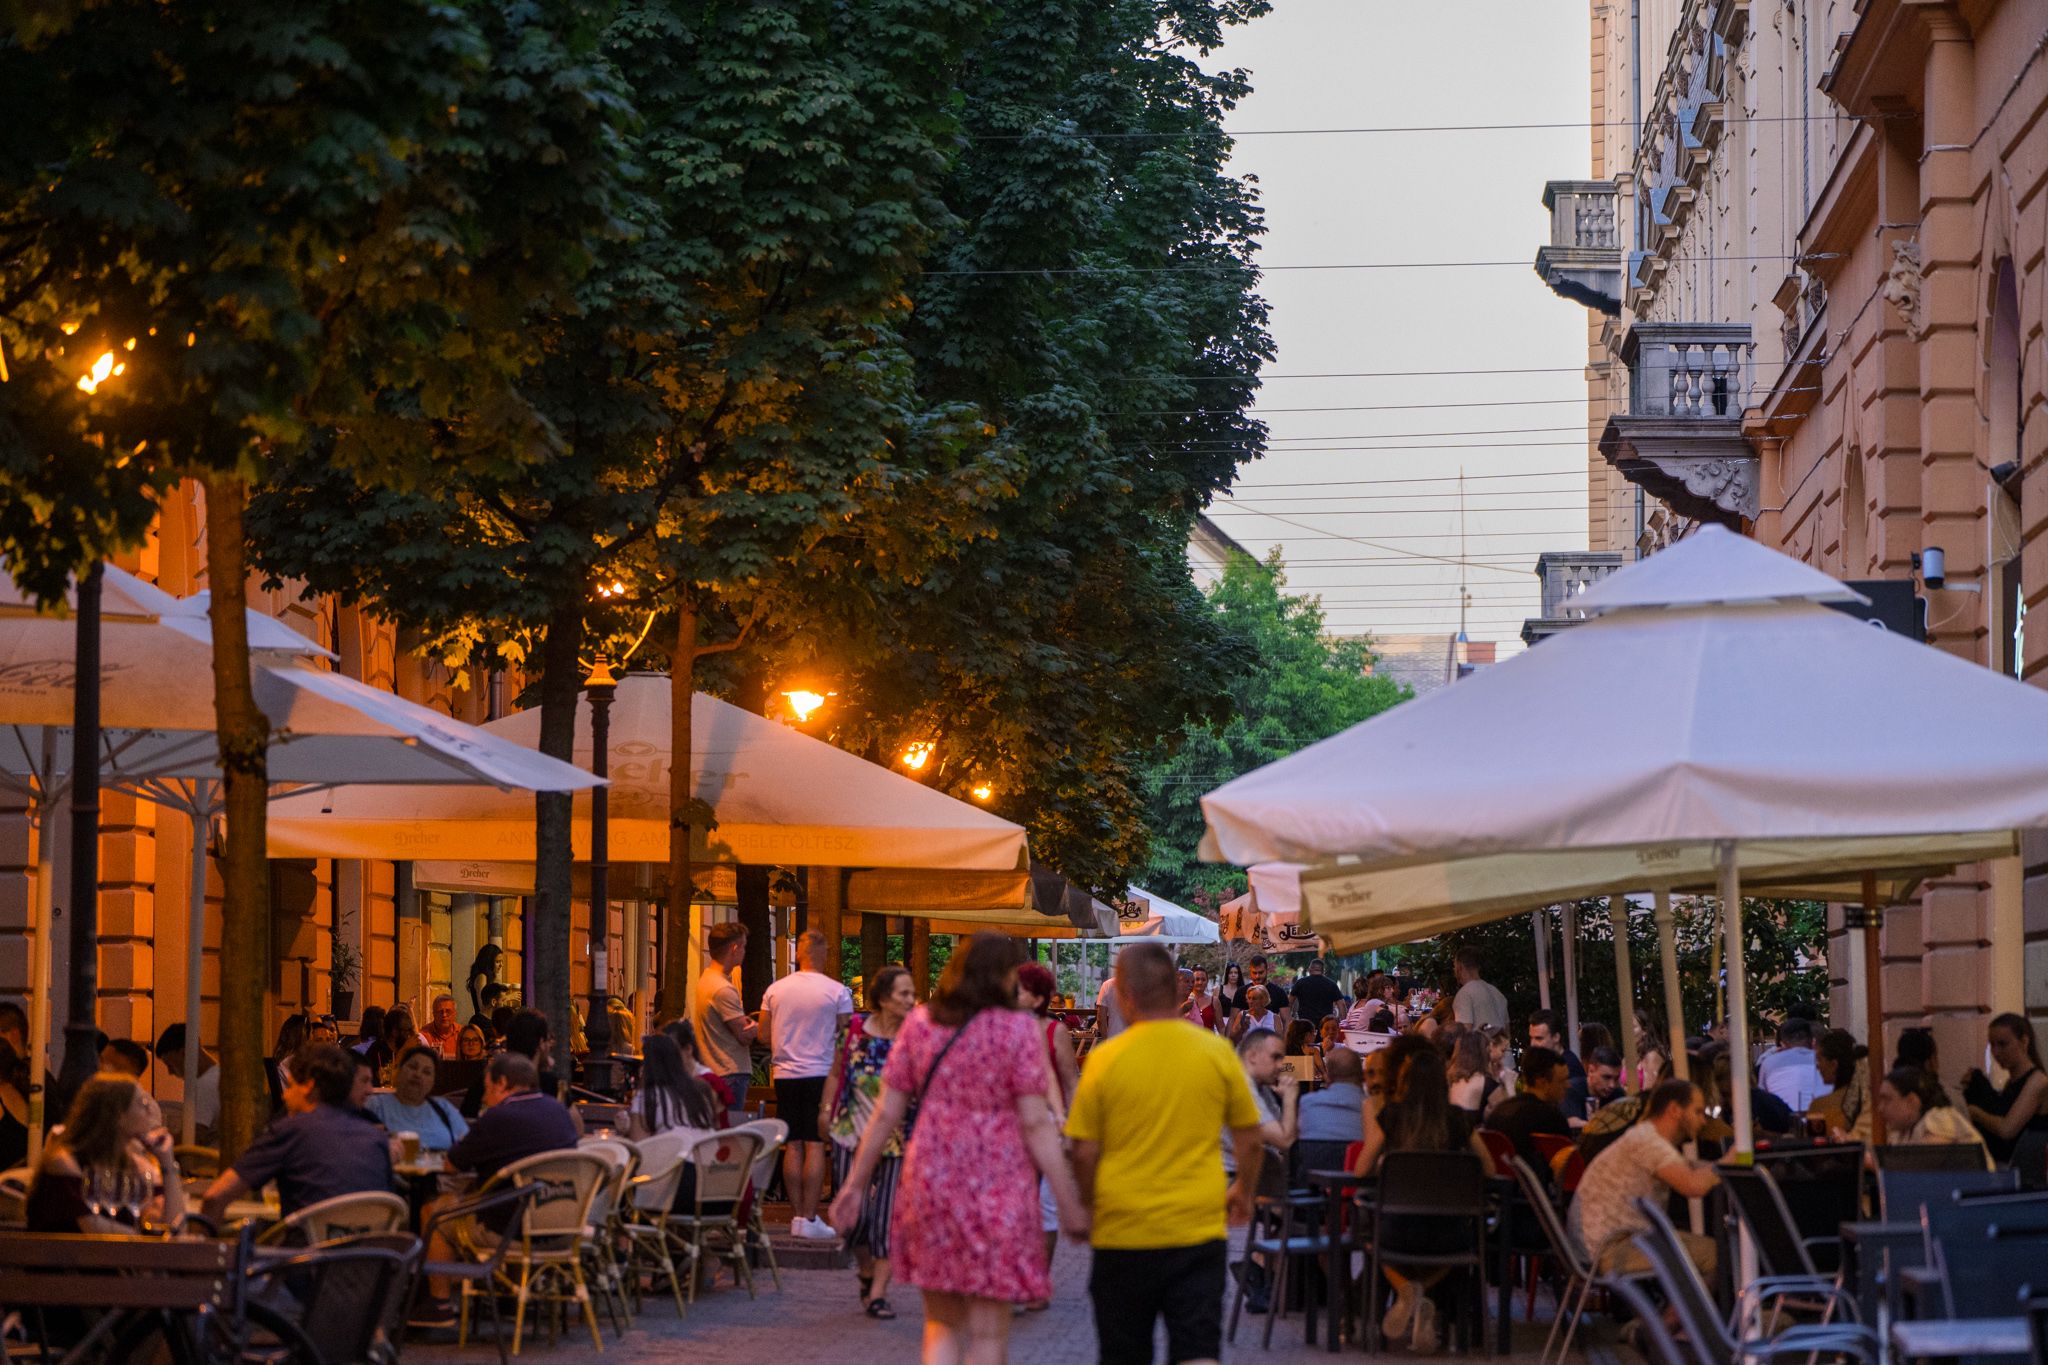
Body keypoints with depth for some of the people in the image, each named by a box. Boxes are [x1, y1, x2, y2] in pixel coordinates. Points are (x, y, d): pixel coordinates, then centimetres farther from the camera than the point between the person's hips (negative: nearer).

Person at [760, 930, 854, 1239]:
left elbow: (764, 1037, 7)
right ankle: (809, 1218, -6)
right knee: (815, 1146, -3)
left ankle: (796, 1215, 10)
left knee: (792, 1146, 8)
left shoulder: (775, 990, 3)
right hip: (820, 1073, -3)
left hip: (786, 1075, 3)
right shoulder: (837, 992, -6)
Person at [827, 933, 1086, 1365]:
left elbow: (886, 1114, 5)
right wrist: (1069, 1203, -8)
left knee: (942, 1326, 15)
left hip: (929, 1183, 4)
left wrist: (856, 1183, 14)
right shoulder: (1018, 1030, -7)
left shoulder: (918, 1025, 5)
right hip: (997, 1184, -3)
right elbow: (1035, 1124, -10)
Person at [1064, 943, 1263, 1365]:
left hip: (1123, 1234, -1)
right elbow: (1250, 1140, 7)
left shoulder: (1104, 1060, -7)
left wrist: (1087, 1207, 15)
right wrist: (1243, 1192, 25)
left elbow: (1084, 1152, -3)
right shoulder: (1216, 1052, -2)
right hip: (1200, 1229, 1)